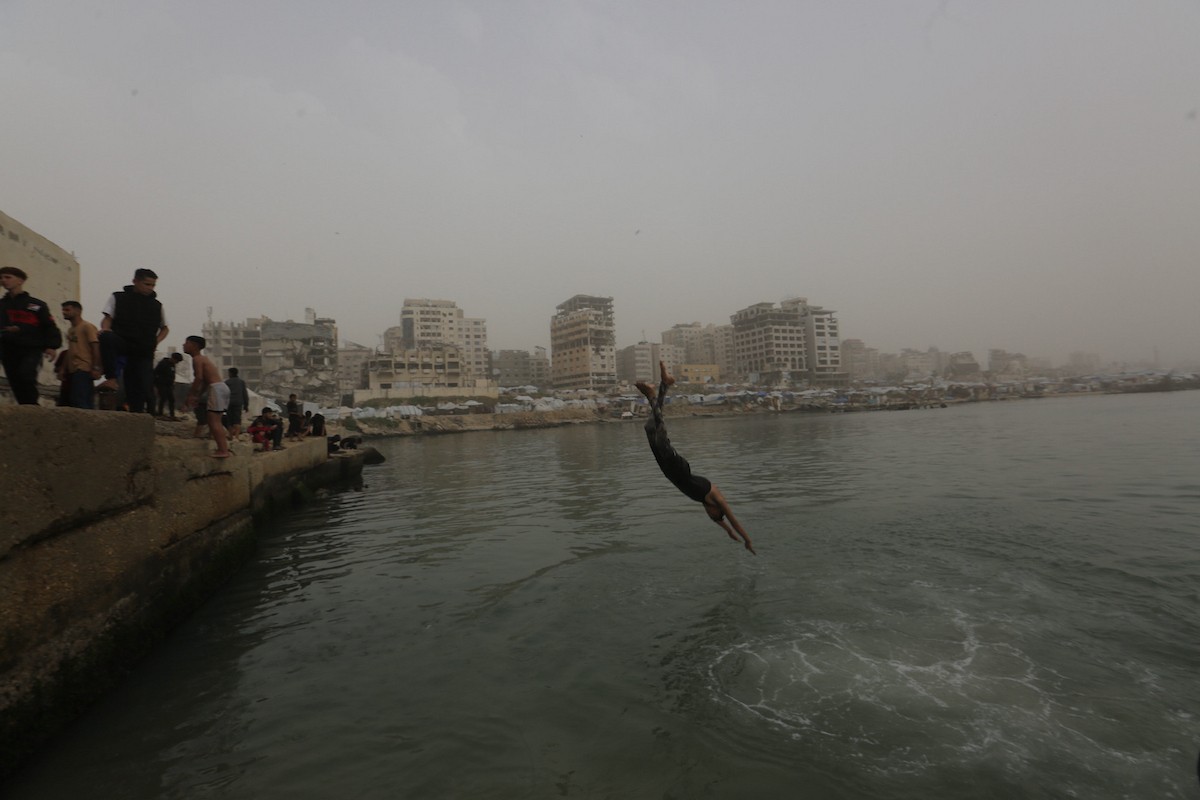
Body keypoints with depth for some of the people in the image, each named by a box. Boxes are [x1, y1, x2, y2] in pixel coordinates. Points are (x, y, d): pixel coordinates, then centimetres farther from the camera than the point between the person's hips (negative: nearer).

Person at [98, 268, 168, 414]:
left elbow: (165, 328, 26)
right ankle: (111, 379, -32)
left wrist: (156, 341, 8)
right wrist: (105, 329, -19)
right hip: (123, 344, -2)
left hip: (144, 353, 2)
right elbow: (108, 318, 3)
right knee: (106, 337, -37)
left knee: (144, 388, -8)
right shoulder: (117, 298, 10)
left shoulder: (156, 305, 16)